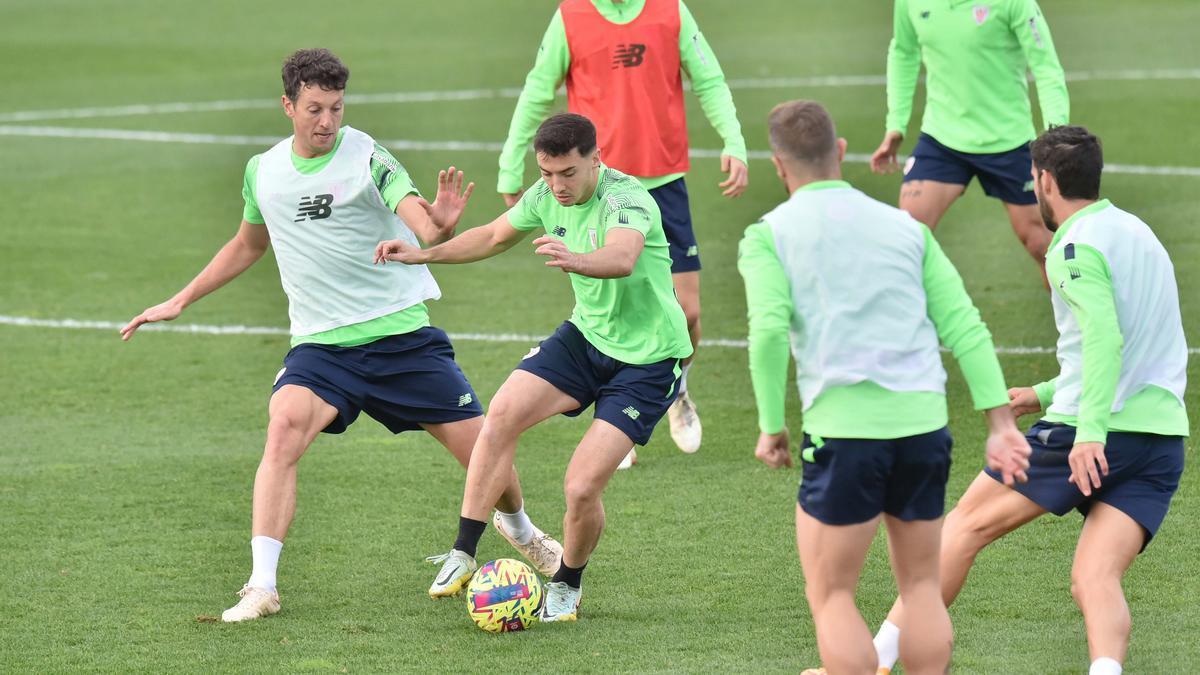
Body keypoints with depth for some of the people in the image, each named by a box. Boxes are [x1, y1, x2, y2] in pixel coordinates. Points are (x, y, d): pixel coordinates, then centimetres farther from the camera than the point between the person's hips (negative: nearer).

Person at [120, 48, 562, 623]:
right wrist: (178, 302, 23)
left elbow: (421, 224, -23)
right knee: (284, 428, -27)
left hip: (402, 333, -2)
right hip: (321, 344, 2)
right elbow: (248, 245, 24)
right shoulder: (262, 172, 4)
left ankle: (519, 529, 38)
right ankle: (261, 587, -28)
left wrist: (440, 224, -47)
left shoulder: (365, 157, -10)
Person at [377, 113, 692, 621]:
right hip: (586, 334, 7)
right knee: (503, 412, -18)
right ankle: (463, 555, -9)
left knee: (582, 488, -14)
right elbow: (494, 236, 18)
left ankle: (567, 587, 15)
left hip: (647, 359, -7)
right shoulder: (546, 197, -2)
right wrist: (424, 254, 9)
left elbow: (622, 259, -48)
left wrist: (574, 260, -68)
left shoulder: (627, 198, -25)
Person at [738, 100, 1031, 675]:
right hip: (924, 423, 4)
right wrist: (1001, 424, 6)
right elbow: (964, 327, 8)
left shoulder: (768, 235, 4)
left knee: (830, 598, 7)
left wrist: (771, 426, -3)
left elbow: (768, 330, -12)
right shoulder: (905, 227, 15)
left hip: (844, 431, -4)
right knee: (921, 587, 17)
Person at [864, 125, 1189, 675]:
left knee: (967, 524, 8)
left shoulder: (1075, 247, -6)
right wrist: (1047, 395, 35)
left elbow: (1105, 337, -22)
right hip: (1163, 435, 7)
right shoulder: (1136, 233, 21)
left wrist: (1090, 431, -31)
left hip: (1089, 435, -7)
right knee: (1094, 580, -5)